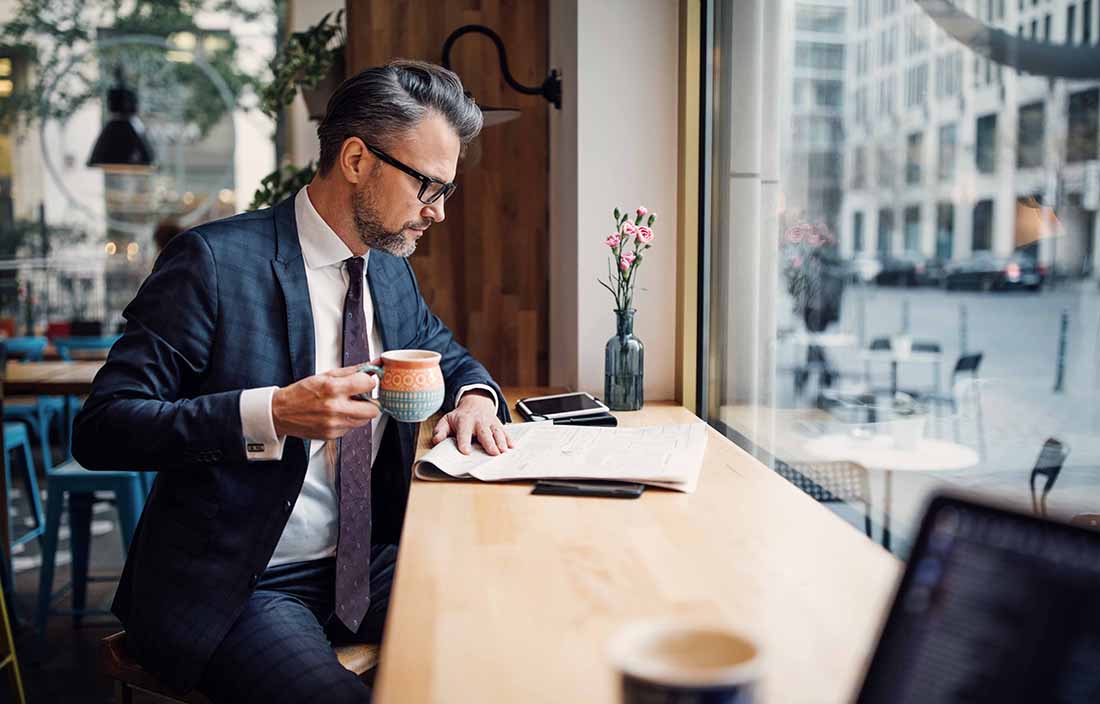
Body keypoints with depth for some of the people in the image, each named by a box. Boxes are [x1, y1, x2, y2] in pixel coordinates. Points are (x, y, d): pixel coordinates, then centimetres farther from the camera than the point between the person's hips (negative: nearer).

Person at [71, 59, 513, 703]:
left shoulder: (392, 270, 9)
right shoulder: (215, 261, -12)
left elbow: (448, 353, 27)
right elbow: (99, 430, -15)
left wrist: (474, 396, 2)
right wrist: (273, 413, -28)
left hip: (366, 565, 6)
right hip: (235, 589, -6)